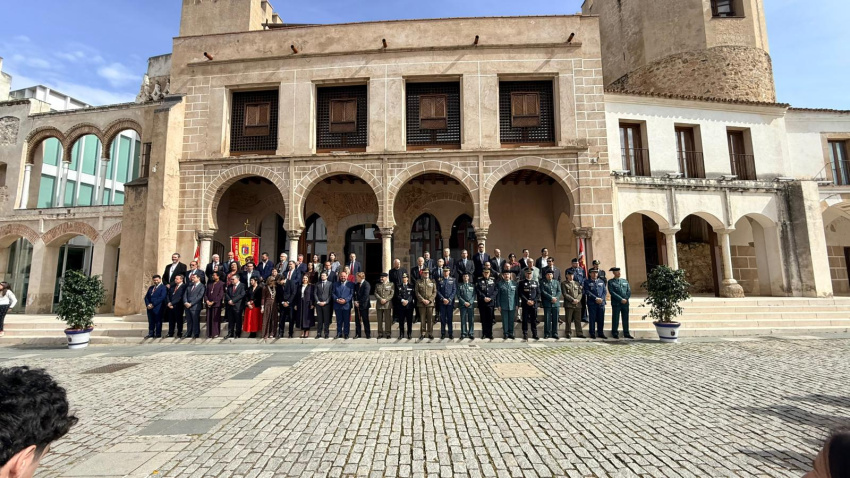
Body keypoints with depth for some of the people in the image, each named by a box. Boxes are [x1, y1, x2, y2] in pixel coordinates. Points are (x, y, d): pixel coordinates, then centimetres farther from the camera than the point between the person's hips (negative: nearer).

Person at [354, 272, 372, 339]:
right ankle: (357, 334, 18)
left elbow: (366, 295, -16)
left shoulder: (366, 284, -11)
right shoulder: (356, 285, 11)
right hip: (357, 305, 6)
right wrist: (355, 301, -5)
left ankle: (368, 334, 10)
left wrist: (359, 303, -15)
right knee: (357, 320, 9)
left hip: (364, 305, -6)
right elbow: (355, 293, 12)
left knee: (365, 320, 1)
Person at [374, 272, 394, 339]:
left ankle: (388, 334, 6)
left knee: (388, 320, -1)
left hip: (387, 304, -2)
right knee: (380, 320, 5)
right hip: (379, 305, 2)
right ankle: (380, 334, 11)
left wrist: (386, 300, -13)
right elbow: (376, 293, 5)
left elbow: (392, 294, -2)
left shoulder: (391, 284, 6)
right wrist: (381, 299, -11)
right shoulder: (377, 285, 14)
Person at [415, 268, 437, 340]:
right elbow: (417, 292, 1)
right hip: (421, 303, -1)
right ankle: (422, 334, 10)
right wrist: (423, 300, -10)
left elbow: (434, 292, 4)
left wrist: (429, 300, -8)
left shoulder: (432, 282, 9)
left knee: (430, 319, 3)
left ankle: (430, 333, 11)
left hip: (430, 303, 1)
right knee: (422, 319, 2)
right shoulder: (418, 282, 6)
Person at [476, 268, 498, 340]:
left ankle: (490, 334, 12)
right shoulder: (479, 281, 7)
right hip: (482, 303, -1)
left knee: (490, 319, 3)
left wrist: (490, 298, -10)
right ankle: (484, 334, 13)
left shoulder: (493, 281, 11)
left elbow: (496, 291, 3)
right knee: (483, 319, 4)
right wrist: (484, 298, -13)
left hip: (491, 302, 1)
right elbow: (478, 291, -2)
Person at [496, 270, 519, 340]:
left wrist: (517, 304, 4)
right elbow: (498, 295, 1)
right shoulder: (500, 284, 1)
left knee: (511, 320, 8)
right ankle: (505, 333, 13)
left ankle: (511, 333, 19)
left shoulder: (514, 283, 6)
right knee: (505, 320, 4)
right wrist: (498, 305, -3)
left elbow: (517, 294, 8)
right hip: (504, 306, -2)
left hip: (512, 305, 2)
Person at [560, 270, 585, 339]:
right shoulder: (563, 283, 3)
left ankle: (579, 333, 14)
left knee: (578, 320, 7)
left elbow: (580, 293, 11)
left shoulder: (577, 283, 17)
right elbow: (565, 294, -6)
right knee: (568, 320, 0)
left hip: (578, 304, 4)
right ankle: (567, 333, 8)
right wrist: (573, 300, -14)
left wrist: (577, 300, -7)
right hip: (569, 305, -4)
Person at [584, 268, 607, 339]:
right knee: (592, 319, -1)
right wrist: (596, 298, -15)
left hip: (601, 303, 4)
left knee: (601, 319, 6)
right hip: (592, 303, -4)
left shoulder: (601, 281, 16)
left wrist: (601, 299, -7)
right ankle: (592, 334, 6)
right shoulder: (587, 282, 3)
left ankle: (600, 333, 17)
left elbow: (605, 291, 10)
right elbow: (587, 292, -7)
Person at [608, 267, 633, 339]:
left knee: (625, 319, 8)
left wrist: (625, 299, -7)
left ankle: (626, 334, 17)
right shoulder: (611, 282, 0)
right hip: (616, 303, -4)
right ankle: (615, 334, 10)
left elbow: (629, 291, 9)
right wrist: (621, 299, -15)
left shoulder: (625, 281, 15)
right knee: (615, 319, 1)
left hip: (625, 303, 4)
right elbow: (612, 292, -10)